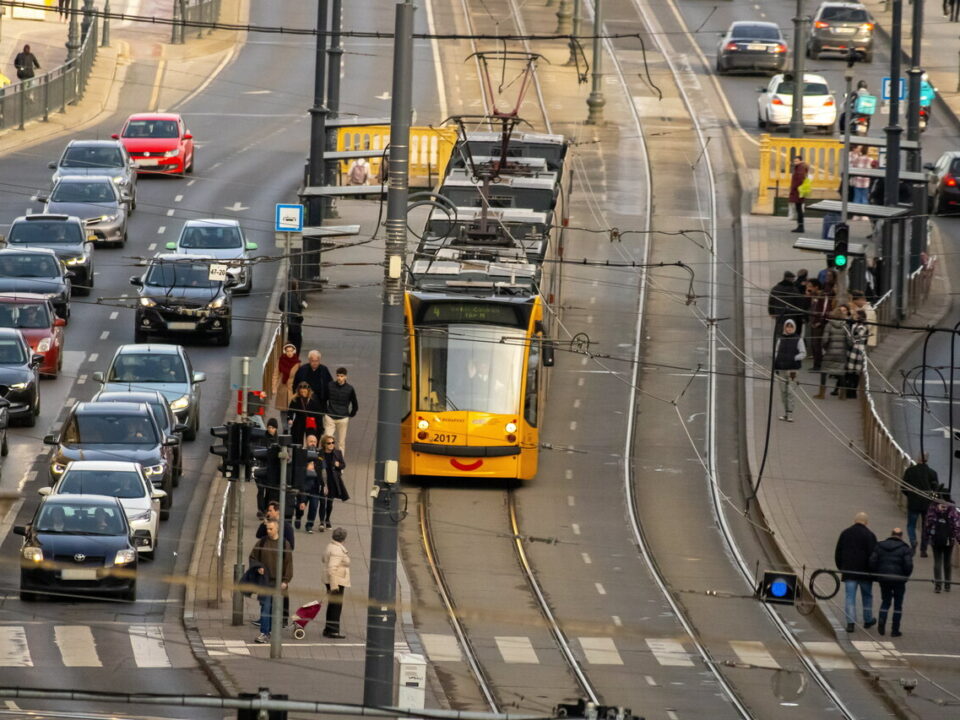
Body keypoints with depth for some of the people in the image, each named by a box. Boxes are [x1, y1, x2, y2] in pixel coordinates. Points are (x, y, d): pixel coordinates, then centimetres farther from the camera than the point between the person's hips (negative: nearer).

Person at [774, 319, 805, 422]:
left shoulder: (798, 339, 1)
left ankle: (790, 413, -7)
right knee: (783, 391, 5)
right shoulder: (780, 339, 10)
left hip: (792, 368, -4)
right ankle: (786, 412, 15)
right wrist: (774, 365, 7)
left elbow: (803, 353, 0)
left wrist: (794, 358, -16)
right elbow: (776, 352, 16)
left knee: (791, 391, -8)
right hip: (781, 368, 4)